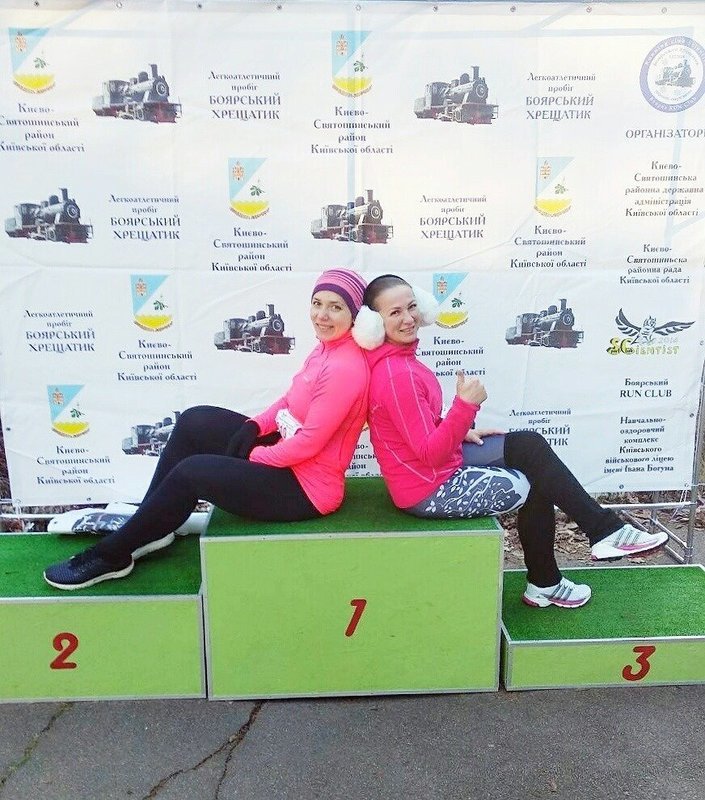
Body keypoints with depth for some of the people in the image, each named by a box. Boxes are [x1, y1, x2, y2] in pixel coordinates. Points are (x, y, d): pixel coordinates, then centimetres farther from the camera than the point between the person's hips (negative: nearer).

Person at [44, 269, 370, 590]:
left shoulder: (346, 368, -25)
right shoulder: (328, 344, 4)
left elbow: (309, 443, -25)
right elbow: (291, 400, 12)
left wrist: (250, 456, -12)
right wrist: (253, 426, -4)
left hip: (307, 488, -9)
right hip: (287, 452, 9)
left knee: (190, 472, -13)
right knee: (194, 421, 4)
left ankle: (112, 555, 7)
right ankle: (149, 524, 14)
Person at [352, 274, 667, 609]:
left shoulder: (395, 358, 4)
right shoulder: (396, 376, -27)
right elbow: (431, 455, -27)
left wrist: (462, 432, 6)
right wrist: (465, 405, -35)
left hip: (437, 464, 9)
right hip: (430, 490, -9)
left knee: (528, 445, 7)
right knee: (537, 487, -2)